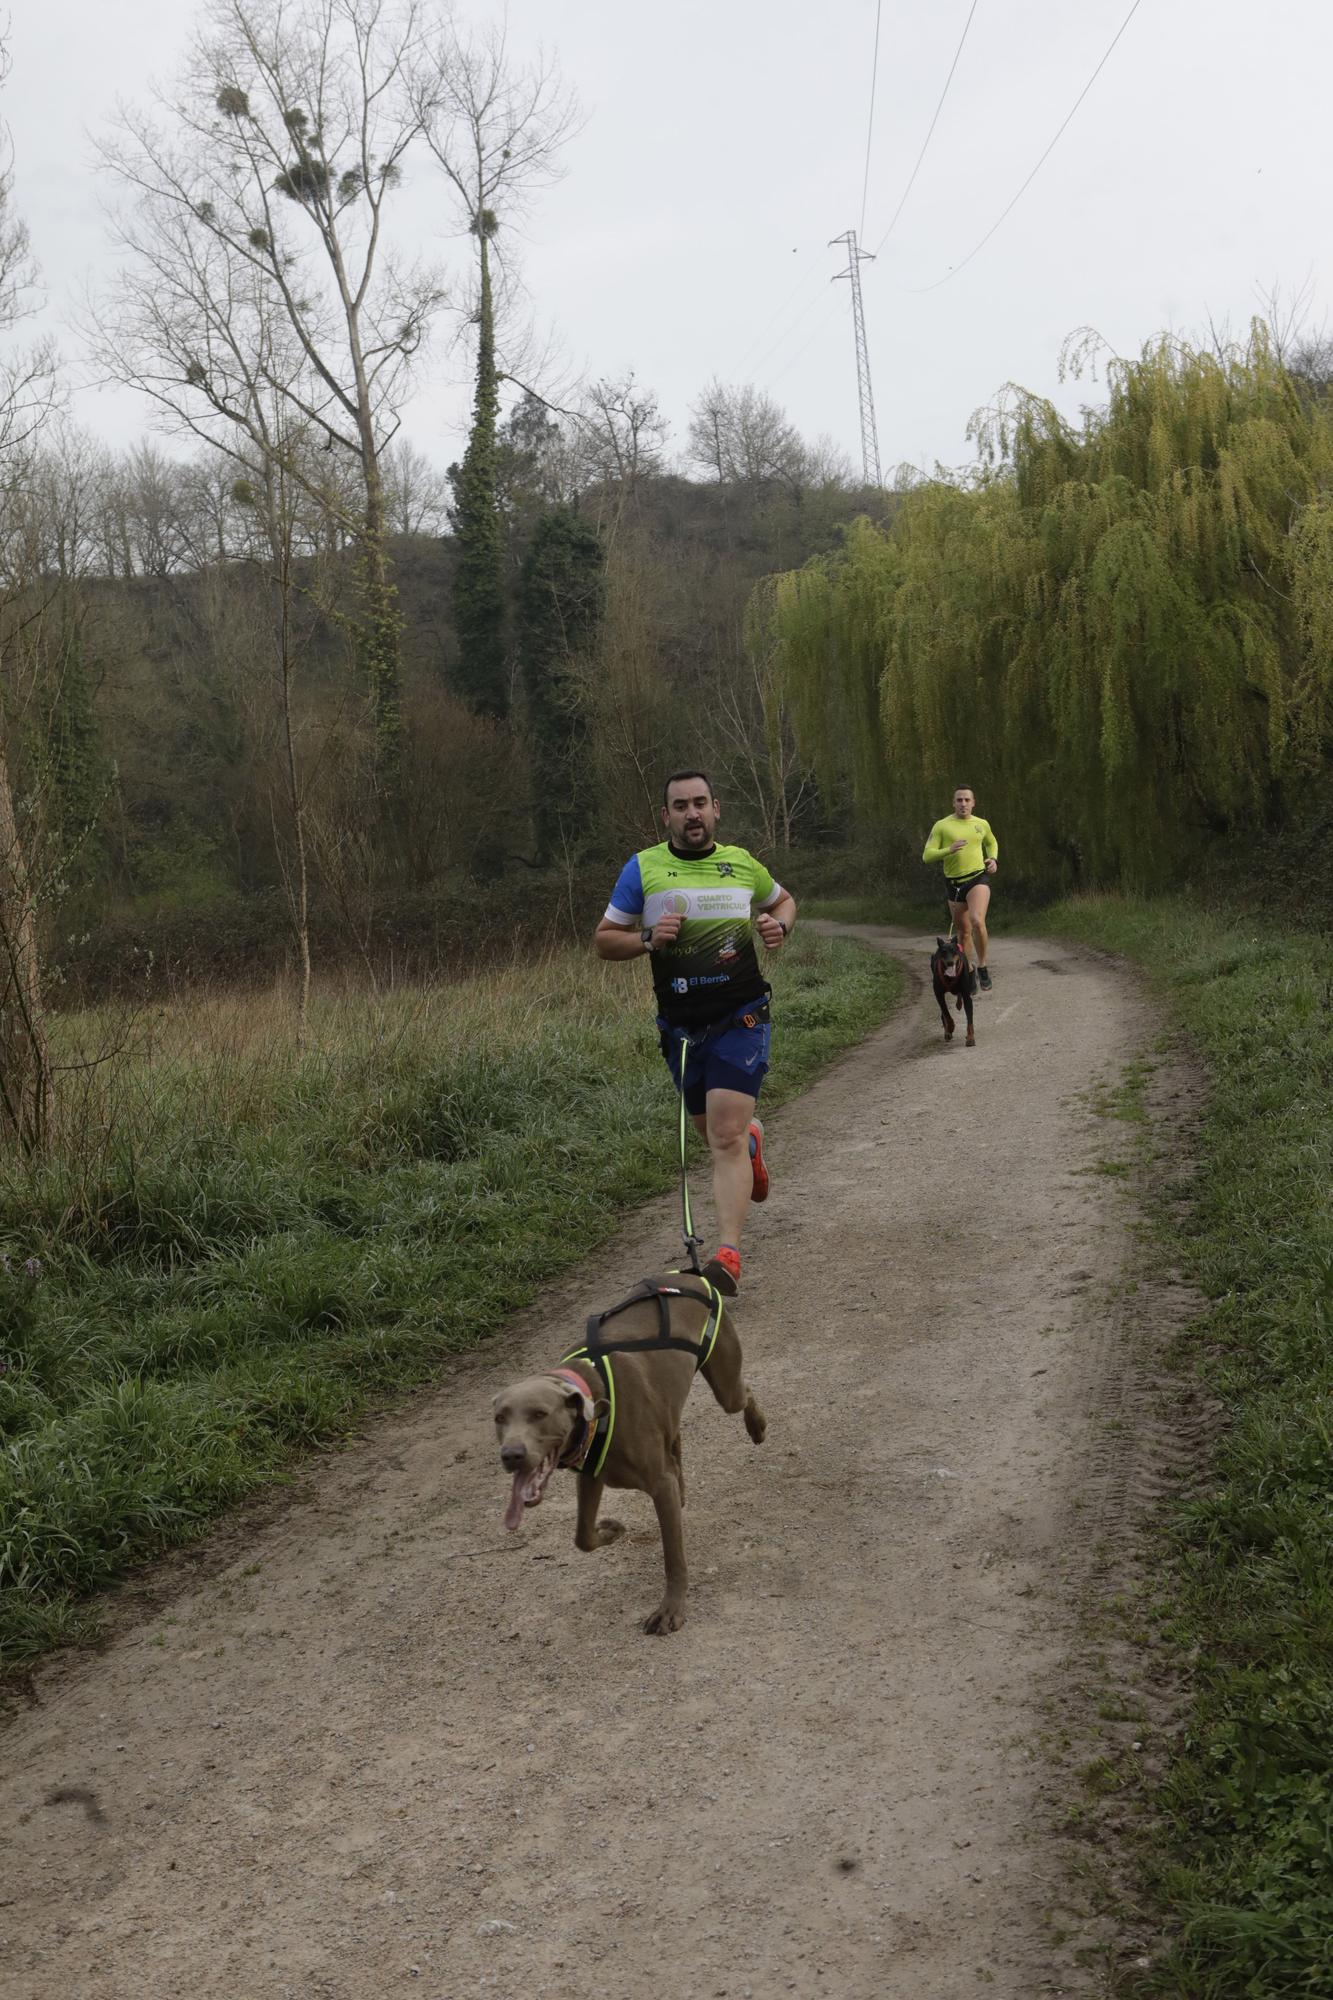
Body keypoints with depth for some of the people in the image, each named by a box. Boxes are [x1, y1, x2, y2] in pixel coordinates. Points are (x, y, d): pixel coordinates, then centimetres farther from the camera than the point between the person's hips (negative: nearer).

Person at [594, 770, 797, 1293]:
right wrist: (647, 939, -16)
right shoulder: (643, 868, -1)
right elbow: (603, 939, 4)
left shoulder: (742, 863, 3)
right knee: (713, 1131, 18)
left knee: (725, 1137, -15)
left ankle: (728, 1256, -15)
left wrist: (779, 926, 0)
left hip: (740, 1018, -2)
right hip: (681, 1026, 2)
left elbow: (783, 901, 23)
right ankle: (752, 1137, 54)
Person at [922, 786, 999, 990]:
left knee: (977, 922, -25)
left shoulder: (981, 824, 6)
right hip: (954, 883, 1)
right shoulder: (941, 826, -2)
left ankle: (982, 967, -8)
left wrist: (993, 859, 7)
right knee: (963, 932, 11)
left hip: (978, 878, -1)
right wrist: (949, 850, -24)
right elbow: (927, 856, -7)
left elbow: (992, 843, 27)